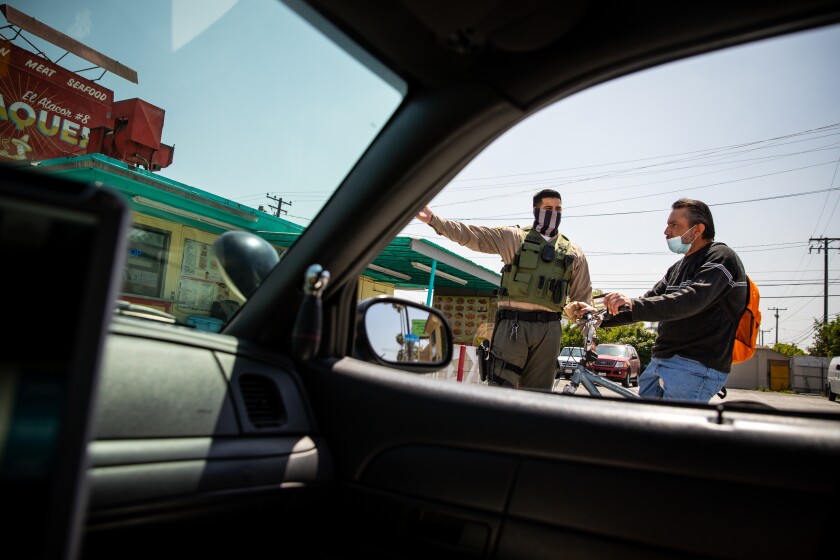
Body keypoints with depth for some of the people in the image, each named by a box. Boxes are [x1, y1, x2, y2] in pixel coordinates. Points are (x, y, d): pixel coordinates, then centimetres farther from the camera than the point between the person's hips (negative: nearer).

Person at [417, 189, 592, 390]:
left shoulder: (574, 252, 16)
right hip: (513, 323, -2)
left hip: (549, 329, 3)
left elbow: (583, 297, 19)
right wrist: (434, 220, -6)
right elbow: (471, 235, 2)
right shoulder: (514, 237, 9)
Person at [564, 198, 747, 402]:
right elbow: (644, 307, 14)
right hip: (660, 362, 9)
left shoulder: (721, 257, -7)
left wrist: (633, 304, -39)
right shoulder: (678, 268, 20)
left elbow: (690, 300, -26)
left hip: (696, 368, -8)